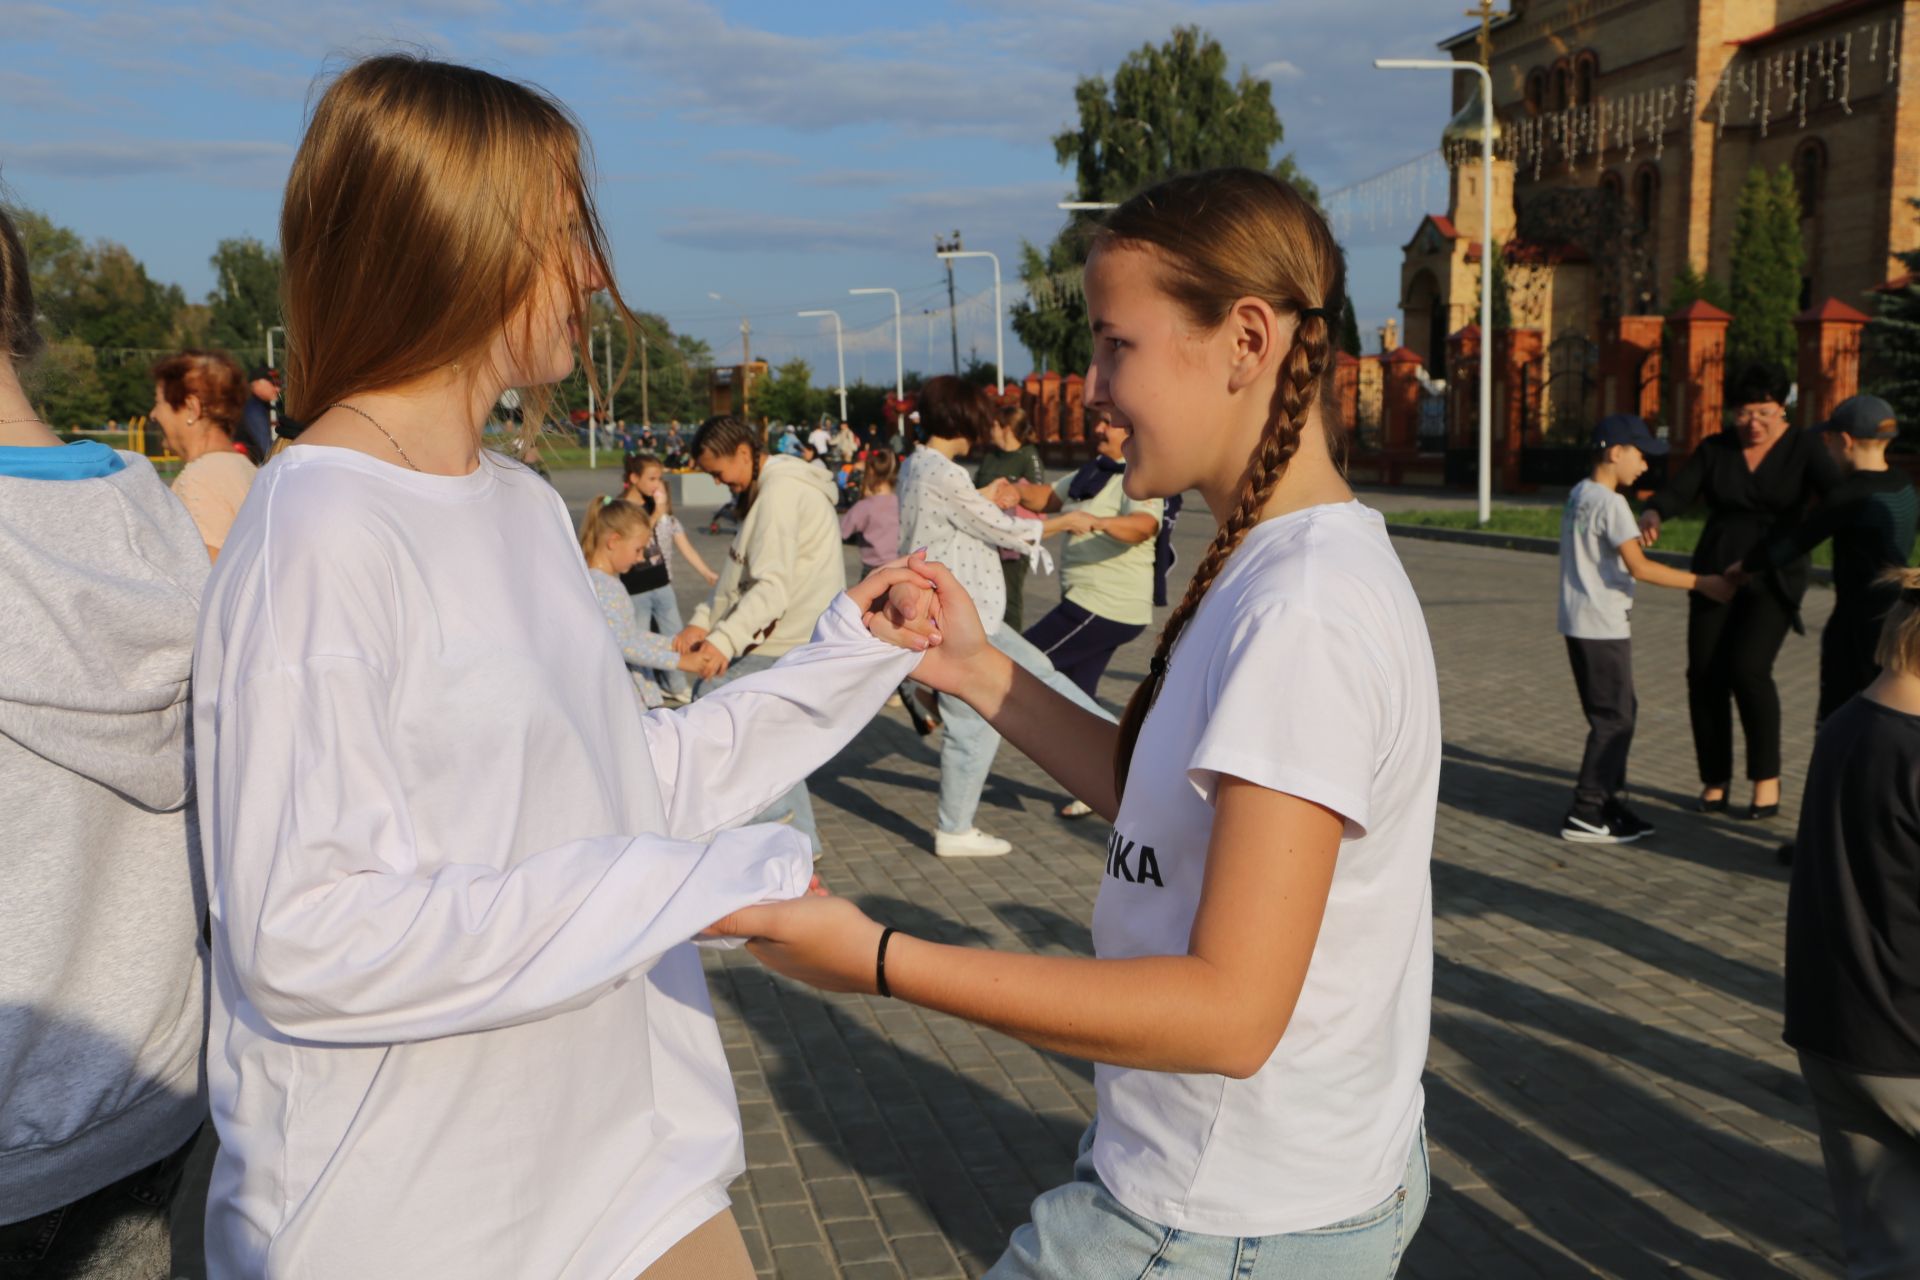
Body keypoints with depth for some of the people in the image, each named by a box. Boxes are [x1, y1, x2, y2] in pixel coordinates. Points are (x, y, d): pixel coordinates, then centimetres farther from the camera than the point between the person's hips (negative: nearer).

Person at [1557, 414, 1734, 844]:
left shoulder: (1579, 494, 13)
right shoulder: (1610, 503, -16)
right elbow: (1639, 567, -23)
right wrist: (1701, 583, -19)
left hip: (1583, 625, 10)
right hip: (1602, 627, -10)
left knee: (1619, 713, 17)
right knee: (1613, 719, -3)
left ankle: (1611, 803, 24)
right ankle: (1585, 816, 0)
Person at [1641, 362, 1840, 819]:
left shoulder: (1804, 448, -5)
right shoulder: (1715, 450, 2)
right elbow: (1677, 493, -10)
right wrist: (1651, 514, -33)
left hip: (1774, 579, -3)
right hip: (1715, 574, 3)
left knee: (1748, 668, -19)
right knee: (1705, 675, -2)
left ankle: (1767, 776, -1)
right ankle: (1714, 779, 15)